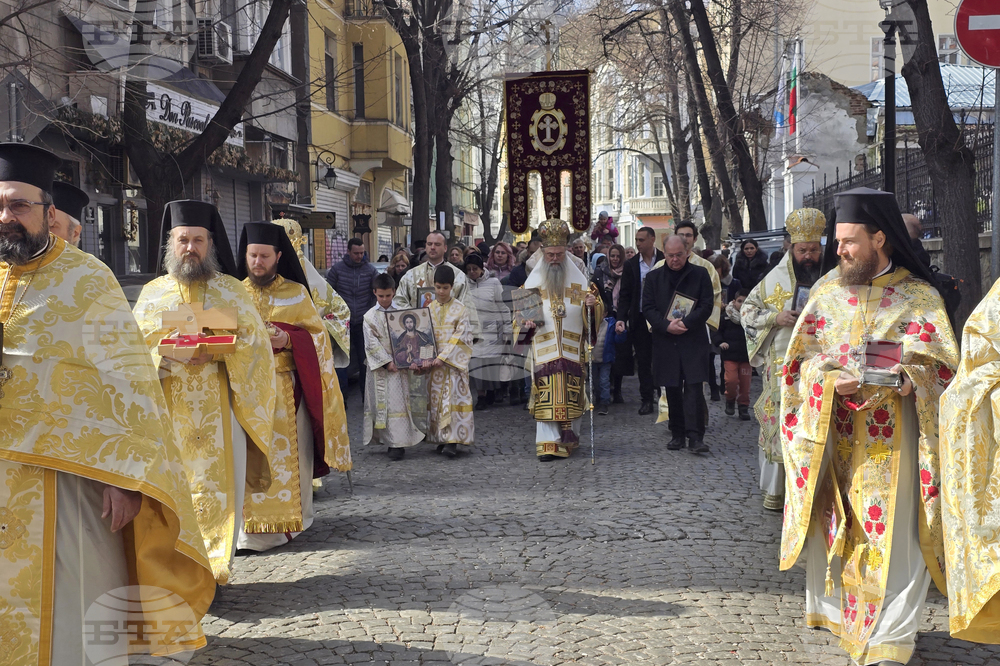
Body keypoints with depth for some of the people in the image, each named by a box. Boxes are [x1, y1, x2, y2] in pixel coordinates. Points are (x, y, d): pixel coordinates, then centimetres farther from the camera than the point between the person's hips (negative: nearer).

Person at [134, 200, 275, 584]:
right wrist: (162, 353, -14)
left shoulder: (231, 290, 8)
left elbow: (256, 342, 2)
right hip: (166, 408, 1)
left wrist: (218, 353, -15)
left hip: (217, 407, -1)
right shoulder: (153, 292, 12)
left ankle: (212, 568, 4)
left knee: (215, 484, -4)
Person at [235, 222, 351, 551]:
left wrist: (288, 340, -14)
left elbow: (318, 337, 4)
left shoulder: (296, 293, 7)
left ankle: (292, 519, 10)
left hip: (287, 390, -1)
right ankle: (254, 528, -1)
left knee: (289, 455, -1)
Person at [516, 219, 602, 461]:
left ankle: (569, 439, 18)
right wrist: (526, 323, -11)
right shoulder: (533, 282, 8)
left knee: (571, 396, 3)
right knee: (546, 397, -7)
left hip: (572, 350, 1)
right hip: (544, 350, -1)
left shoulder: (579, 280, 8)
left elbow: (596, 314, 7)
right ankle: (549, 444, -7)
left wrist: (592, 305, -16)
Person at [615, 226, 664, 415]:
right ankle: (646, 399, 13)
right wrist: (621, 319, -8)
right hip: (639, 320, 2)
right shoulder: (631, 264, 3)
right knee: (643, 361, 6)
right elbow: (625, 295, 4)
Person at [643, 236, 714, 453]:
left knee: (694, 388, -10)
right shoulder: (654, 277, 10)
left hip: (693, 340, -2)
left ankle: (695, 437, -11)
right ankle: (677, 434, 15)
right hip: (665, 342, 2)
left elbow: (707, 305, -1)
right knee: (672, 390, 7)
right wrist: (666, 326, -12)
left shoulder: (700, 274, 5)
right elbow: (647, 307, 4)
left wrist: (686, 323, -15)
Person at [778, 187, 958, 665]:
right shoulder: (827, 295, 10)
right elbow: (800, 361, 8)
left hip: (891, 440, -3)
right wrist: (831, 379, -13)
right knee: (833, 527, 10)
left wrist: (892, 380, -23)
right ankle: (831, 607, 29)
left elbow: (939, 367, -4)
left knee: (895, 535, -6)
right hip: (834, 435, 3)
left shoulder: (919, 298, 1)